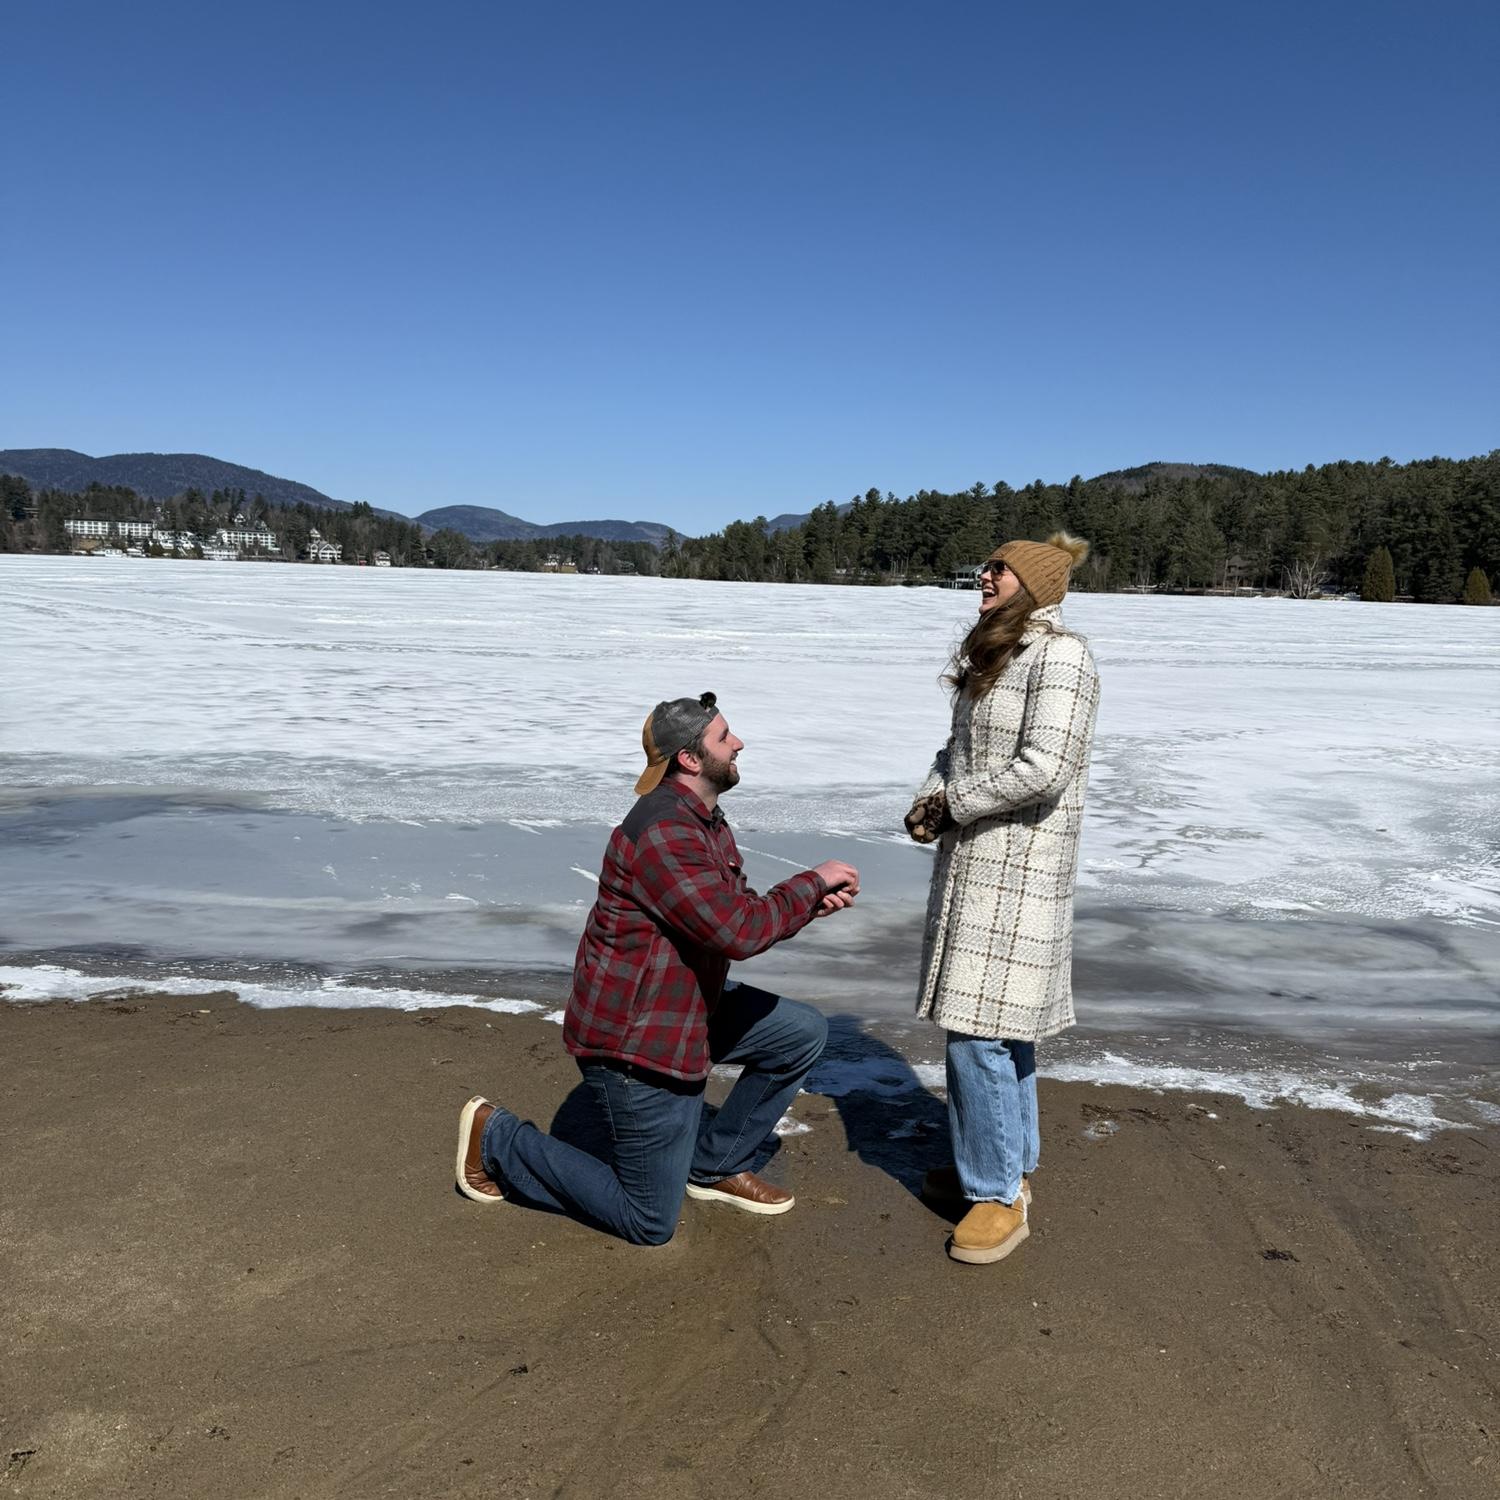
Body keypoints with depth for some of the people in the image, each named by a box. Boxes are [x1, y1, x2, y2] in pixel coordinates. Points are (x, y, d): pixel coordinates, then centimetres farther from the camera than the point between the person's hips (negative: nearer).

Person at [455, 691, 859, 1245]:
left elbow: (742, 913, 11)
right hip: (634, 1039, -10)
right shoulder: (664, 833, -27)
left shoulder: (706, 822, 8)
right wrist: (814, 881, -18)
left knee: (804, 1034, 9)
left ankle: (716, 1164, 20)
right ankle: (498, 1140, 15)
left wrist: (814, 902, -7)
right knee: (650, 1223, 4)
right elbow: (738, 933, -31)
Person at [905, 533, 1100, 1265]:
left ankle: (1000, 1192, 7)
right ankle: (1002, 1161, 31)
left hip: (1017, 866, -9)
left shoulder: (1059, 656, -15)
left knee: (979, 1028, -7)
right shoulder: (991, 655, 13)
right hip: (975, 858, 9)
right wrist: (929, 799, -1)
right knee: (995, 1019, 17)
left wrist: (952, 804, -12)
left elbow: (1044, 770, -23)